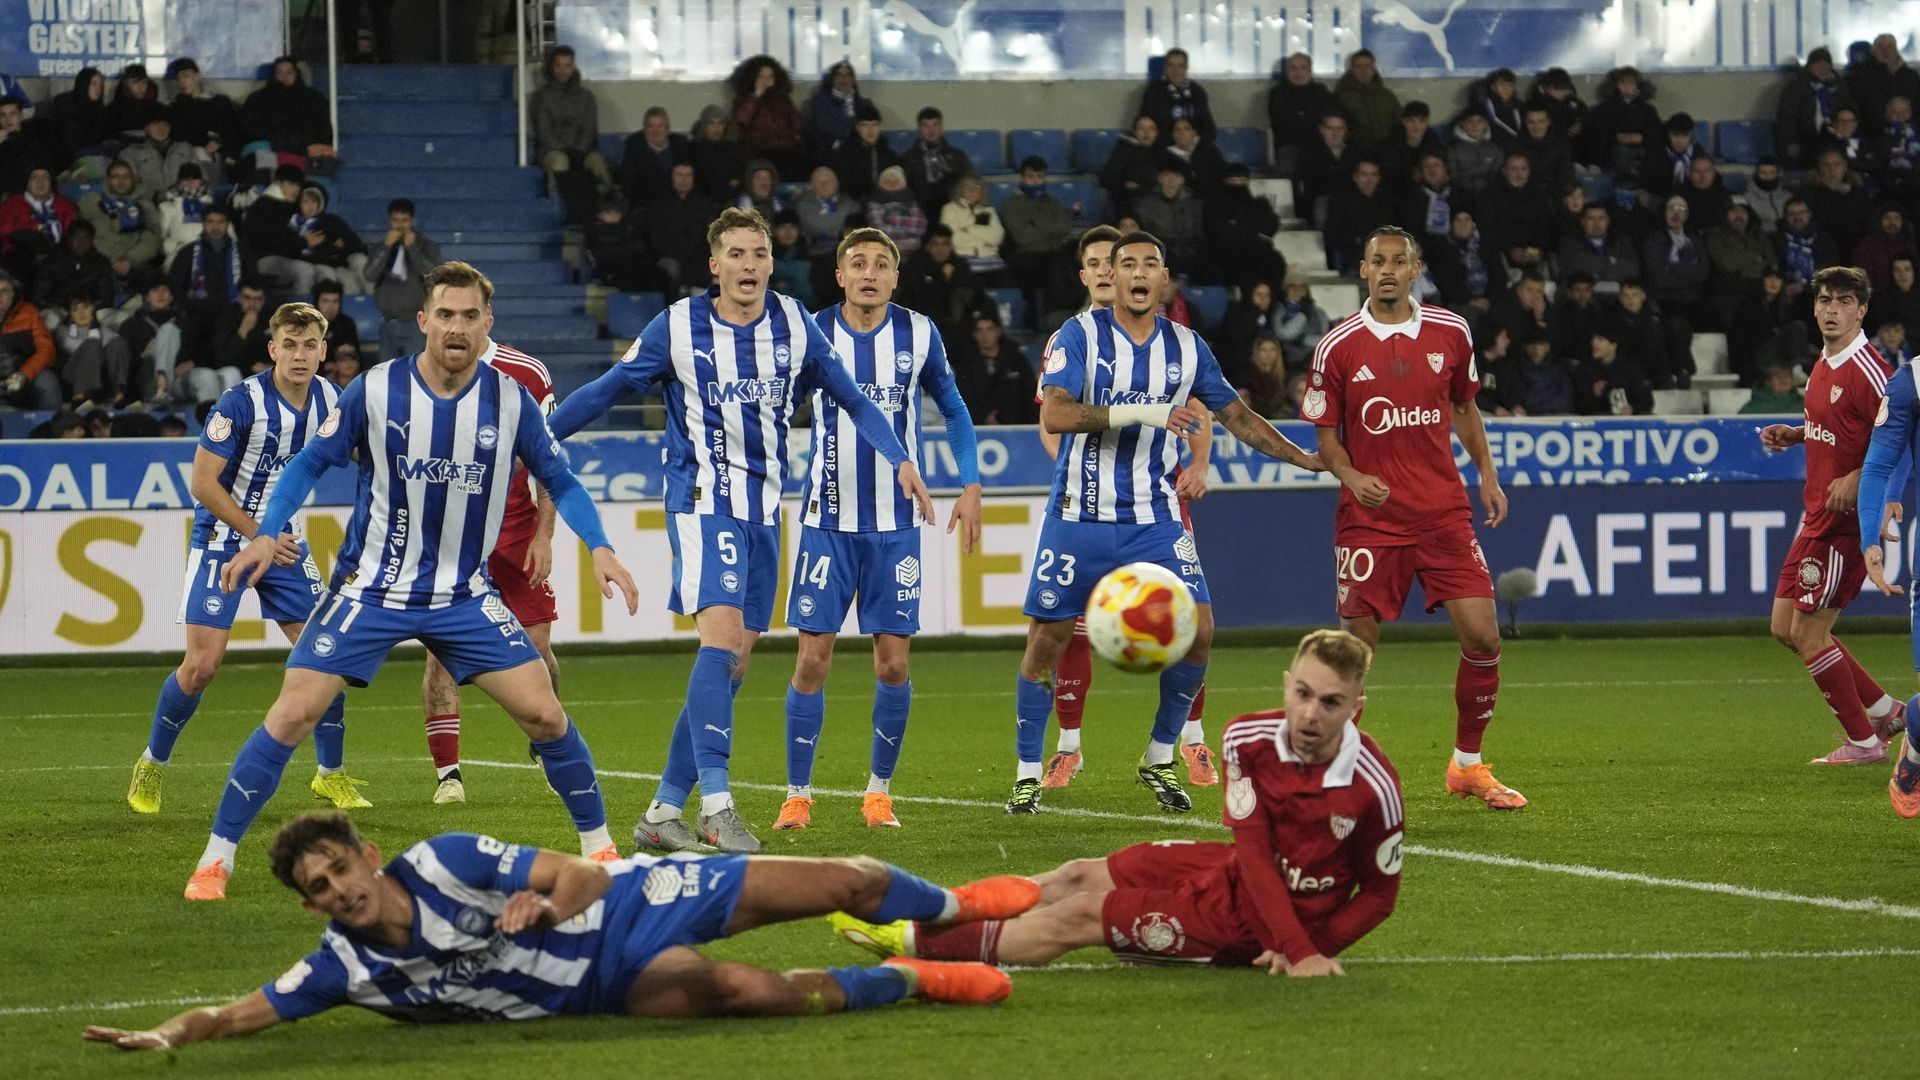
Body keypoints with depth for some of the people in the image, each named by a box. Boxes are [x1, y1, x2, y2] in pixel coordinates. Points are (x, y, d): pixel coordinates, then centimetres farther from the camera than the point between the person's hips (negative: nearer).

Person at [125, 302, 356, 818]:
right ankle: (151, 766, 11)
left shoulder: (328, 399, -3)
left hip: (282, 538, 5)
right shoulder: (242, 403, -21)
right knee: (202, 664, -11)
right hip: (224, 538, -5)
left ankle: (331, 775, 14)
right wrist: (259, 537, -20)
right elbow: (203, 483, -20)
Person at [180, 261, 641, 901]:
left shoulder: (510, 400, -6)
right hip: (370, 586, -2)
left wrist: (600, 548, -11)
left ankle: (597, 845, 14)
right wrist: (266, 535, -14)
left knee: (544, 713, -6)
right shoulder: (375, 391, -11)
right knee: (293, 713, -12)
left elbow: (559, 481, 4)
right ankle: (216, 858, -1)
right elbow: (311, 463, 0)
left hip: (463, 596, 2)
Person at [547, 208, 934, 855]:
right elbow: (604, 391, 6)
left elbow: (851, 399, 14)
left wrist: (900, 460, 3)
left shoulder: (794, 326, 5)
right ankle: (716, 805, -29)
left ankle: (664, 812, 11)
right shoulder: (678, 327, -4)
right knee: (722, 630, -25)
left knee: (733, 665, 4)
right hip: (702, 501, -5)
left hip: (763, 509, 5)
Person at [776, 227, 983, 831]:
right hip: (828, 521, -1)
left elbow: (954, 411, 14)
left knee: (893, 662, -1)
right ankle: (798, 793, 4)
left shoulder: (918, 335, 1)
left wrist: (970, 485, 6)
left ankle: (879, 789, 13)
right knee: (813, 658, -5)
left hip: (897, 524, 1)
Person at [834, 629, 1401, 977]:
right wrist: (1297, 948, -26)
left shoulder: (1373, 787, -29)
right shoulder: (1249, 741, -17)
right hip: (1239, 870, 5)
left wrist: (1305, 953, -24)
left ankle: (914, 942, 12)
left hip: (1246, 924, -5)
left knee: (1081, 913, -4)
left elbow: (1380, 891, -14)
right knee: (1078, 876, 11)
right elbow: (1254, 849, -15)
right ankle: (932, 915, 33)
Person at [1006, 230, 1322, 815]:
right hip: (1080, 517, -3)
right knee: (1047, 639, -2)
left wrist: (1310, 459, 16)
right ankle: (1028, 773, 13)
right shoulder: (1080, 334, -7)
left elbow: (1238, 417, 17)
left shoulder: (1187, 348, 6)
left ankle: (1159, 759, 9)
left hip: (1155, 518, 3)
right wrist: (1139, 413, -28)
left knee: (1196, 630, -9)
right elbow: (1054, 414, -20)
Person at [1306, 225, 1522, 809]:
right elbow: (1325, 433, 3)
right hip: (1369, 517, -2)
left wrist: (1487, 474, 12)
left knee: (1482, 636, -5)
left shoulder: (1451, 333, 5)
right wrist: (1350, 475, -16)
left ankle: (1467, 765, 12)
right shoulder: (1338, 346, -2)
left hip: (1444, 512, 2)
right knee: (1355, 647, -4)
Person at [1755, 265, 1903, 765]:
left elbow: (1900, 442, -21)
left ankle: (1864, 742, 6)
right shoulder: (1823, 366, 11)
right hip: (1818, 517, 10)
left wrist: (1856, 480, -30)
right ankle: (1883, 711, 22)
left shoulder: (1868, 371, -18)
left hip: (1848, 519, -10)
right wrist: (1794, 434, 12)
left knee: (1808, 633, -6)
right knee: (1785, 628, 13)